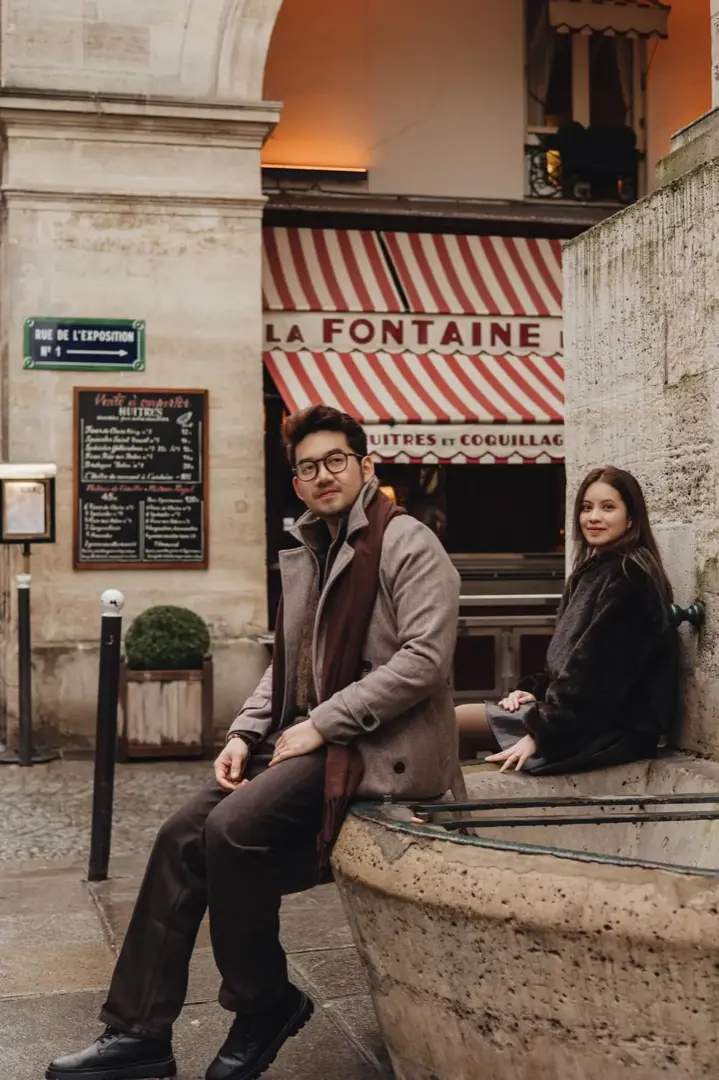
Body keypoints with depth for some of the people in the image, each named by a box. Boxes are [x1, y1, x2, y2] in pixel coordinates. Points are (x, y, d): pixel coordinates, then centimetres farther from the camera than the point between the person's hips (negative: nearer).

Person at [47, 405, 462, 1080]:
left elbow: (423, 660, -18)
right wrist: (245, 735, 5)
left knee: (234, 827, -25)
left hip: (377, 746, -8)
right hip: (309, 738, 8)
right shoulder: (305, 556, 16)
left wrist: (321, 725, -18)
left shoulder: (408, 545, -9)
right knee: (182, 836, -6)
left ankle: (265, 1007, -2)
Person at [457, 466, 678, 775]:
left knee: (458, 720, -11)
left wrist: (540, 732, -21)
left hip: (606, 727, -9)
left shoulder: (627, 579, -14)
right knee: (463, 716, 1)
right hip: (582, 711, 9)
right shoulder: (597, 570, 16)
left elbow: (597, 670, -21)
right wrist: (534, 690, 3)